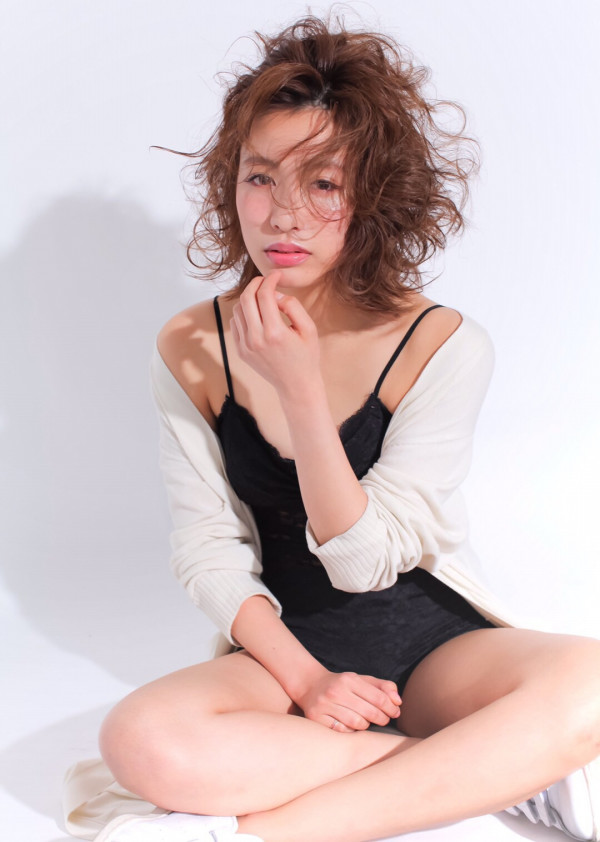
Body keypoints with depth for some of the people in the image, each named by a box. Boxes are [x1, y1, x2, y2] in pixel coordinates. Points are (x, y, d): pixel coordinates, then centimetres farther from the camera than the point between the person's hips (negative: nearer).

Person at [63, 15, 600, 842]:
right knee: (143, 740, -31)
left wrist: (301, 387, -27)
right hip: (284, 647, 2)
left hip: (430, 638, -1)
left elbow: (363, 562, -17)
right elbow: (208, 551, -3)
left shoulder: (442, 345, -13)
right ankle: (514, 770, -19)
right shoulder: (191, 348, -5)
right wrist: (304, 678, -16)